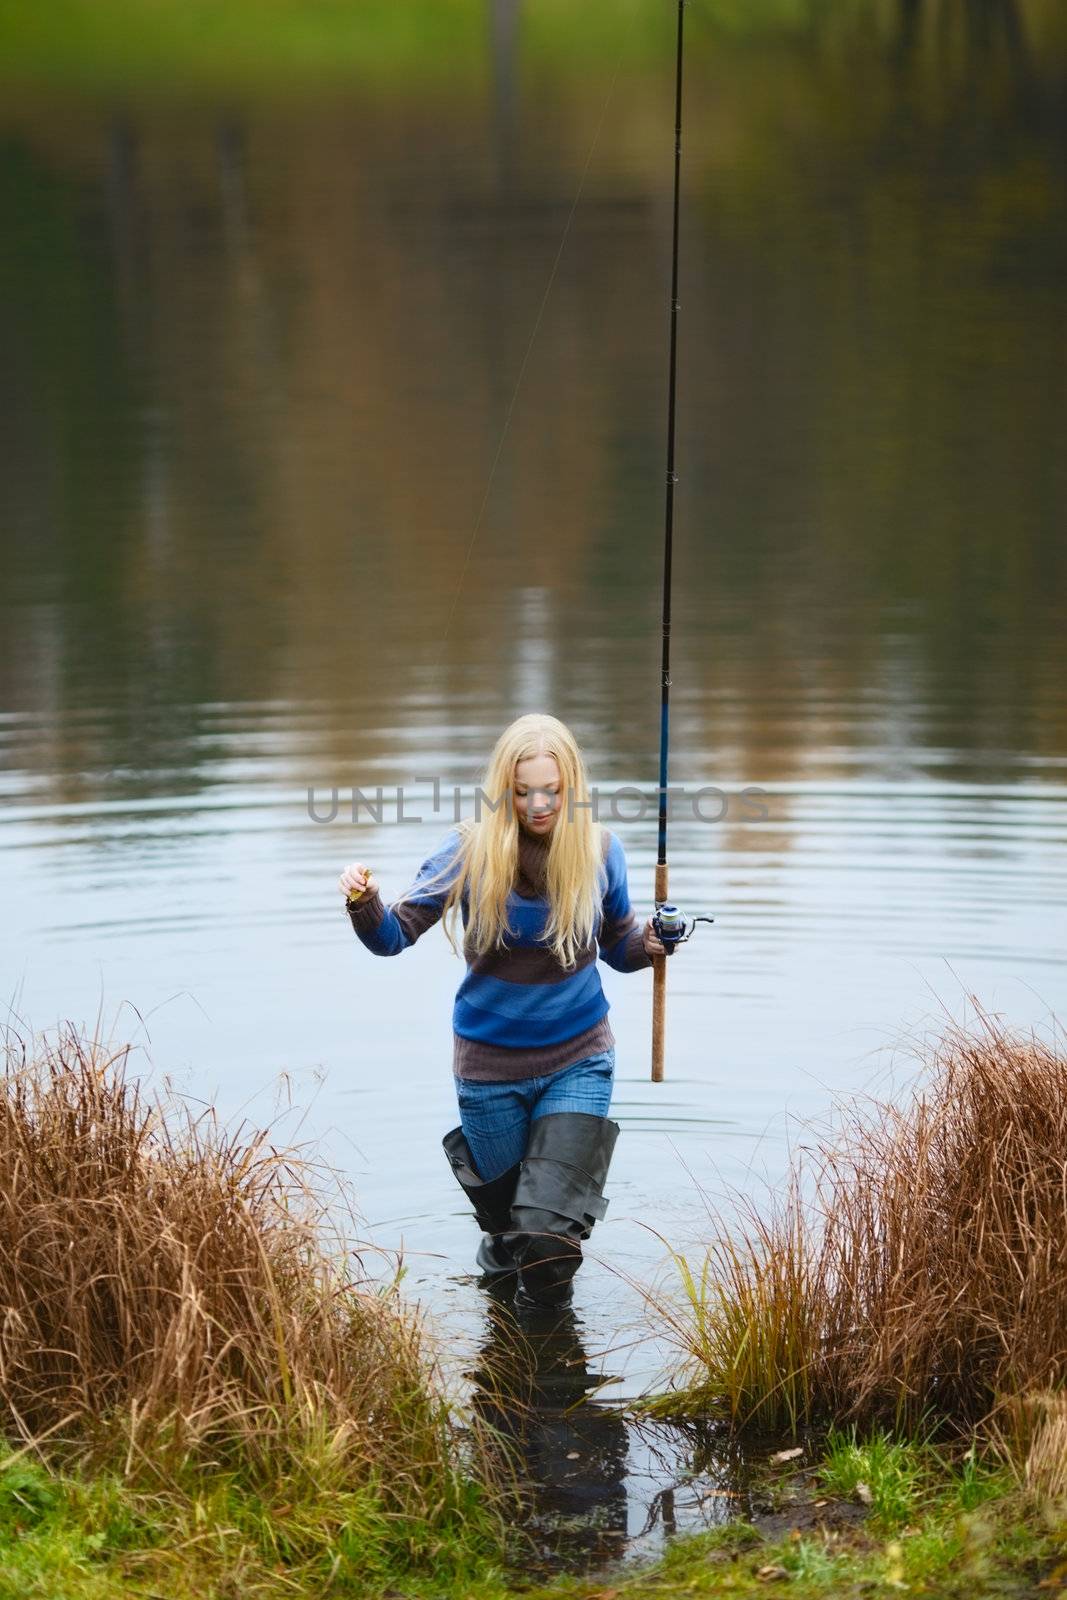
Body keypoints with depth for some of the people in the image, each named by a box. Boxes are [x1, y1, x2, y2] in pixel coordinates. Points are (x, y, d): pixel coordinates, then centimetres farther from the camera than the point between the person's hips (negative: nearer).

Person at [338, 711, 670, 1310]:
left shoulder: (600, 850, -9)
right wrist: (366, 904, -32)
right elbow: (397, 935, -12)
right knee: (505, 1210, 19)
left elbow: (618, 949, 3)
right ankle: (502, 1242, 58)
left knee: (549, 1237, -10)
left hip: (577, 1058, 0)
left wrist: (649, 944, -18)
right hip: (491, 1060, 0)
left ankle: (545, 1309, 26)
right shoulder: (470, 851, -15)